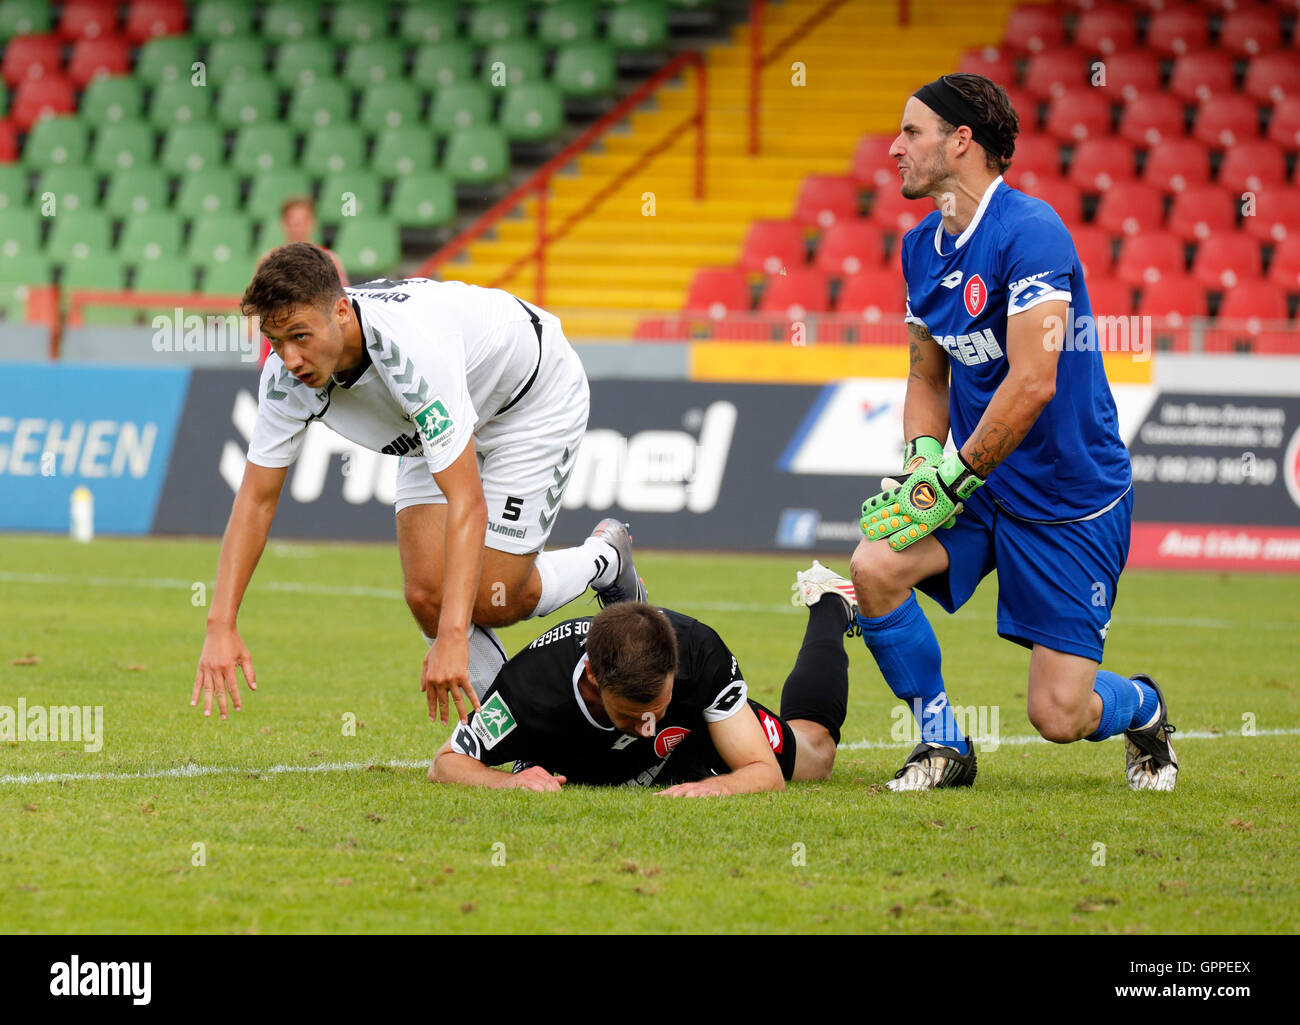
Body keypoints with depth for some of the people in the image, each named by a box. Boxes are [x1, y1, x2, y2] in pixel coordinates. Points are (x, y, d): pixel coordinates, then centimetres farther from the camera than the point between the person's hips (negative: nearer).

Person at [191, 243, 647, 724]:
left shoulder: (411, 347, -44)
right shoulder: (288, 374, -25)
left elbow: (468, 503, -46)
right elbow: (255, 500, -16)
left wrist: (452, 639, -53)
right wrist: (220, 627, -26)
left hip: (536, 400, -6)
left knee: (488, 602, -9)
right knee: (426, 594, -10)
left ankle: (606, 559, 21)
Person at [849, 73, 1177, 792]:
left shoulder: (1029, 232, -20)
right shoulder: (921, 246, 7)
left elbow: (1033, 384, -25)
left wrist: (954, 478, -20)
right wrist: (921, 457, -2)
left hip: (1070, 495, -7)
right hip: (978, 485, 7)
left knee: (1059, 717, -9)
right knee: (874, 567, -21)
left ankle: (1142, 708, 28)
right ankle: (942, 743, 0)